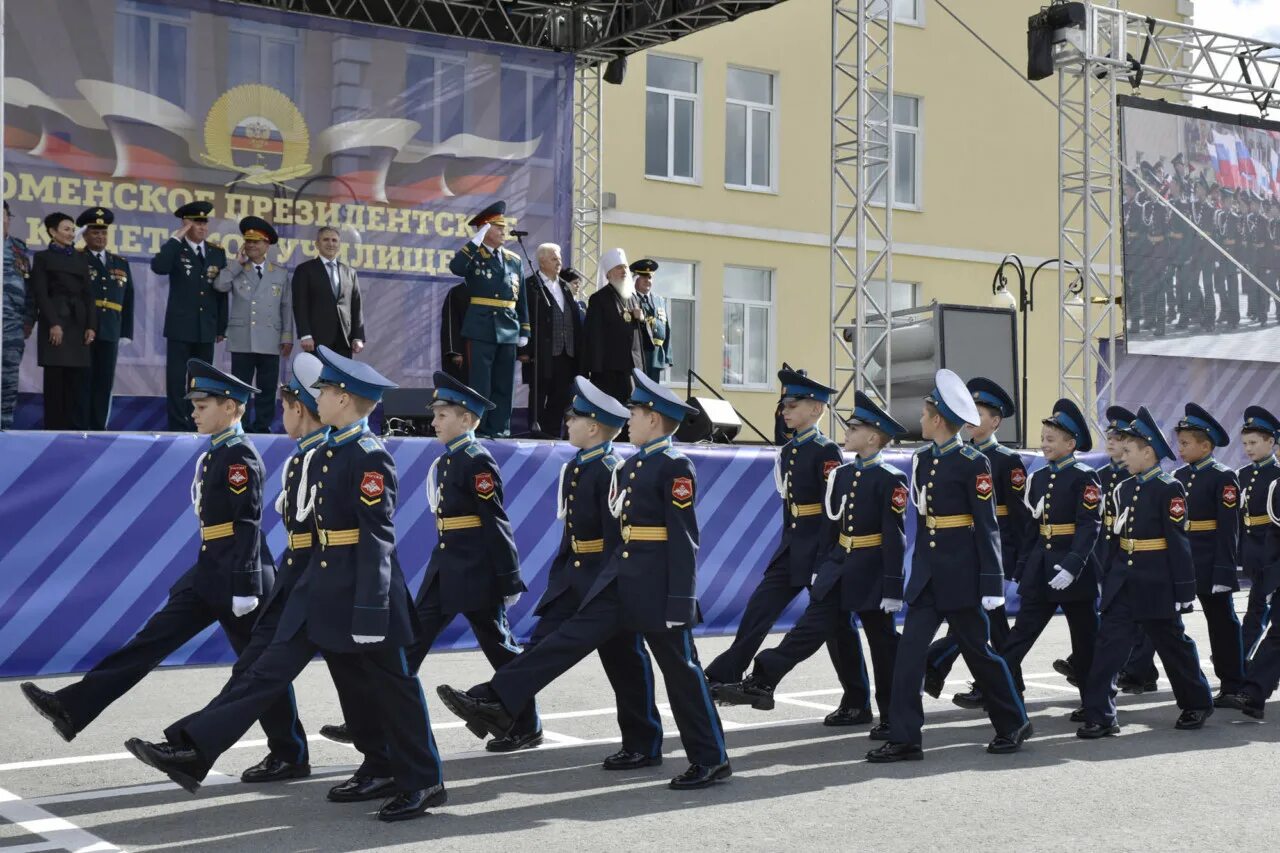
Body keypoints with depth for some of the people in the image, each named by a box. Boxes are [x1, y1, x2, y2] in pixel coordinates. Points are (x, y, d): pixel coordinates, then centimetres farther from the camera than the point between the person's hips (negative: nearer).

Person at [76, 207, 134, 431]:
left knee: (104, 383, 5)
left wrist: (126, 333, 8)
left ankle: (99, 428, 10)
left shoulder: (121, 263, 17)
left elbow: (128, 301, 15)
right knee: (82, 381, -3)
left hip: (110, 333, 4)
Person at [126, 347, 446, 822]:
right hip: (321, 585, 8)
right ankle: (194, 752, 1)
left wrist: (369, 611, -23)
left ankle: (422, 783, 17)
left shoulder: (370, 456, -17)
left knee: (390, 686, 4)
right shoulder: (335, 449, 10)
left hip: (361, 591, -8)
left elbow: (377, 539, -20)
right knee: (271, 669, 3)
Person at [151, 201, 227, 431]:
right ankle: (178, 428, 1)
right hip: (180, 327, -3)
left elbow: (222, 292, 10)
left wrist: (221, 327, 8)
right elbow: (158, 267, -23)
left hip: (206, 329, 3)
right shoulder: (176, 250, -1)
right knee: (177, 380, -2)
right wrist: (176, 238, -18)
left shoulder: (217, 252, 9)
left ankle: (198, 427, 12)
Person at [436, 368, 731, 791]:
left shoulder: (675, 466, -12)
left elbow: (683, 537, -16)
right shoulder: (630, 466, 13)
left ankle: (711, 760, 14)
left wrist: (680, 599, -19)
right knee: (570, 638, 0)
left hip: (657, 584, -8)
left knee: (680, 669, 2)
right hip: (620, 577, 8)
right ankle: (496, 704, -5)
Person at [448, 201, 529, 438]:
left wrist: (524, 331, 11)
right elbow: (455, 267, -23)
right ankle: (476, 430, 0)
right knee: (480, 384, -4)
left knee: (503, 385, 6)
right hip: (481, 330, -4)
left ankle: (498, 429, 12)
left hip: (508, 331, 5)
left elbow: (521, 299, 14)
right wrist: (476, 241, -19)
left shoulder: (514, 260, 13)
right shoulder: (473, 255, 1)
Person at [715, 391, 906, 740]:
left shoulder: (890, 480, -12)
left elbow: (894, 538, -14)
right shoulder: (841, 475, 9)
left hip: (871, 575, -6)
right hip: (837, 570, 6)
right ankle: (760, 684, -7)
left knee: (884, 647, 5)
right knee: (807, 631, -1)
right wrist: (820, 568, 15)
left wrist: (892, 589, -15)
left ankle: (893, 719, 16)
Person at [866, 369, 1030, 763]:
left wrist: (992, 582, -14)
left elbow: (987, 526, -12)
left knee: (977, 649, 5)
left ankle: (1013, 724, 25)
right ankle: (903, 738, 1)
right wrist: (921, 565, 17)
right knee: (909, 651, -2)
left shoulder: (972, 463, -11)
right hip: (927, 571, 6)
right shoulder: (921, 459, 8)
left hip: (961, 572, -6)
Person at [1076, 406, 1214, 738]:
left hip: (1156, 585, -6)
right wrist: (1109, 577, 13)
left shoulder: (1169, 489, -10)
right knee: (1108, 645, -3)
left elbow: (1178, 542, -12)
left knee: (1174, 645, 9)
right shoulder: (1125, 489, 9)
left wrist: (1184, 588, -13)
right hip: (1123, 583, 6)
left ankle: (1197, 703, 30)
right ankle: (1099, 716, -3)